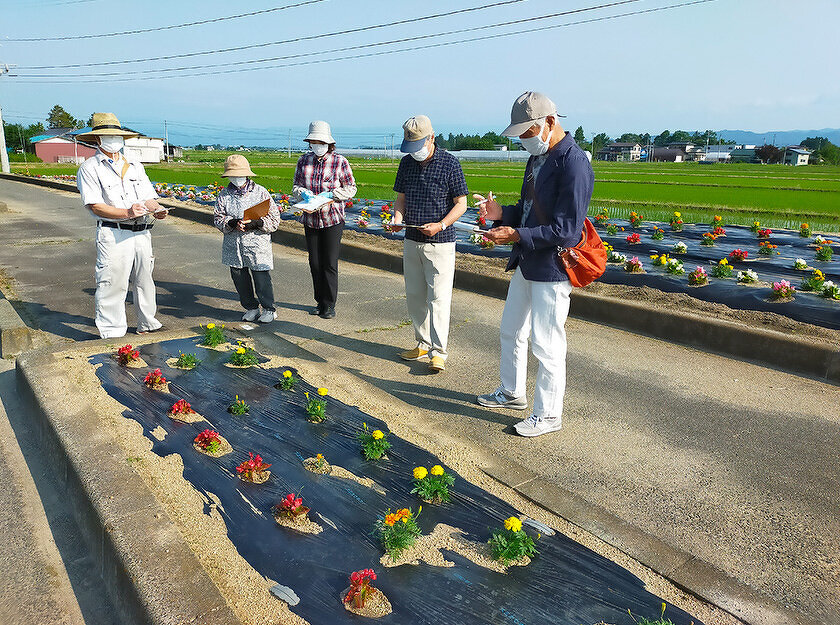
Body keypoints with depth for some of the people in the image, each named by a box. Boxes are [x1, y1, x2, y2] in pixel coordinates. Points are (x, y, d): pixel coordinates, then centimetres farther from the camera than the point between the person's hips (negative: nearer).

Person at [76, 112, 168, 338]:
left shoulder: (134, 166, 20)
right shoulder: (89, 168, 3)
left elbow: (149, 197, 15)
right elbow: (95, 206, -7)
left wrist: (156, 210, -9)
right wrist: (127, 213, -21)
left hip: (141, 233, 5)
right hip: (113, 234, -5)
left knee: (144, 281, 12)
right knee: (112, 284, -5)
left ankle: (147, 325, 26)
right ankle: (112, 333, 5)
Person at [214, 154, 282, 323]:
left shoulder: (261, 192, 0)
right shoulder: (224, 195, 8)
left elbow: (274, 219, -1)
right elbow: (218, 217, 5)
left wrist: (255, 223, -16)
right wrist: (232, 223, -16)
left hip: (257, 244, -3)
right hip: (233, 244, 4)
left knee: (261, 277, -4)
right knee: (239, 277, 8)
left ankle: (269, 309, 13)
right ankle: (251, 308, 26)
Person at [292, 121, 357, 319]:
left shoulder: (339, 161, -4)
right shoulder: (304, 161, 7)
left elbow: (351, 188, 0)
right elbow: (296, 186, 13)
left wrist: (331, 194, -15)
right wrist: (303, 193, -10)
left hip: (332, 219, -4)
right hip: (310, 219, 4)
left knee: (330, 263, -3)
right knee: (314, 262, 9)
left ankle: (329, 305, 8)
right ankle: (320, 301, 22)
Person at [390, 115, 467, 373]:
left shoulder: (449, 163, -8)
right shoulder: (407, 162, 8)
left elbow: (461, 203, -6)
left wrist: (440, 225, -19)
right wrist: (398, 218, -5)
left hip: (440, 242, -6)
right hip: (411, 240, 6)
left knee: (438, 296, -5)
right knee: (414, 295, 11)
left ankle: (439, 352, 1)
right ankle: (423, 343, 24)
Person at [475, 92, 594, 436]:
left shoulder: (573, 163, -20)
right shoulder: (537, 157, 9)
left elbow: (567, 230, -24)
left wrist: (517, 235, -27)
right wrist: (502, 213, 0)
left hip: (553, 269, -10)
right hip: (526, 264, 10)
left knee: (546, 344, 1)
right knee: (511, 331, 21)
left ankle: (547, 415, 18)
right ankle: (512, 392, 41)